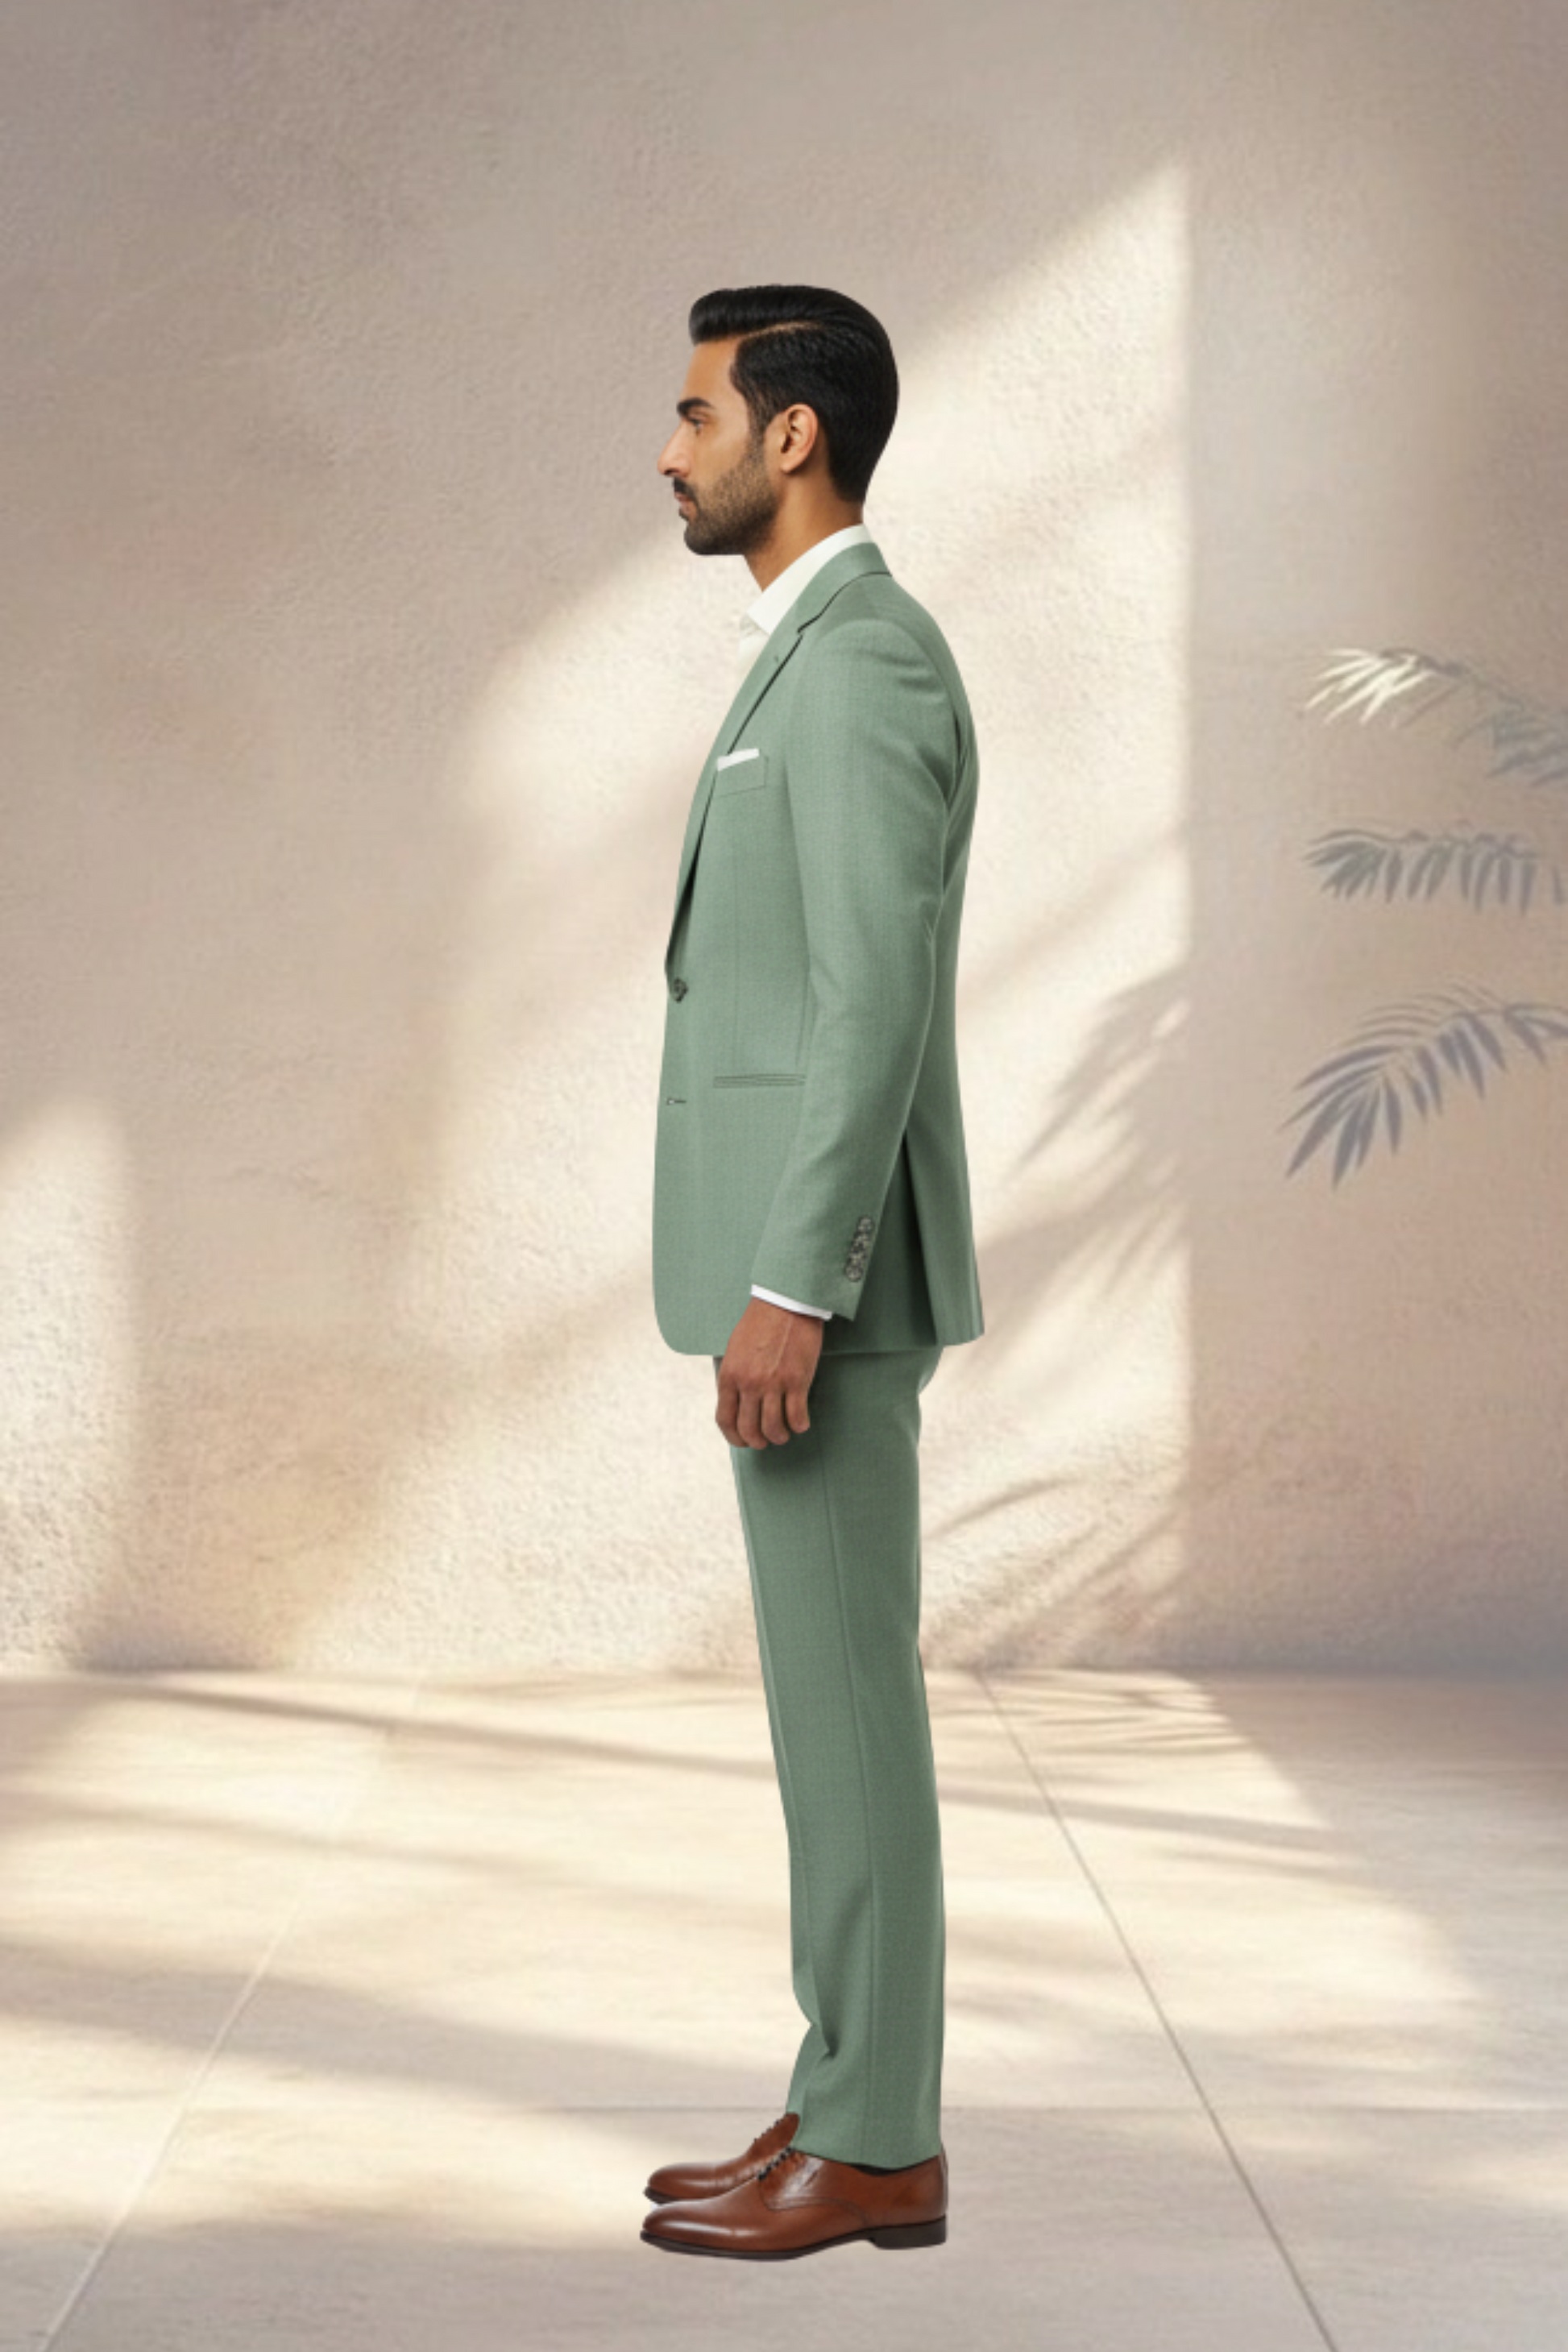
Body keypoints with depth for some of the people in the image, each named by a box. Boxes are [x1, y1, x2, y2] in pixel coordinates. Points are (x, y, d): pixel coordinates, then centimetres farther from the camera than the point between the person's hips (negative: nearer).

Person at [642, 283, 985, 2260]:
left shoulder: (862, 658, -15)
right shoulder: (832, 662, 18)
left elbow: (877, 1003, -22)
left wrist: (785, 1292, -24)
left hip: (822, 1272, -10)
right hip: (803, 1264, 10)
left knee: (842, 1694, -4)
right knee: (831, 1692, 12)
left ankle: (874, 2147, 4)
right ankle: (857, 2110, 18)